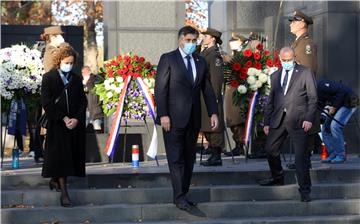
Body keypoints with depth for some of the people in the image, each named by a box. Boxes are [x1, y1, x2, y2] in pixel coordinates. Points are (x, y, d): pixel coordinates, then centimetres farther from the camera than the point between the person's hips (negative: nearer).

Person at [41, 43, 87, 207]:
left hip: (75, 124, 4)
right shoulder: (48, 78, 0)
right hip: (57, 125, -4)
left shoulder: (76, 79, 11)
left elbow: (83, 101, 9)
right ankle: (64, 192, -8)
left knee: (72, 156, 6)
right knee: (60, 157, -8)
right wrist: (63, 118, -13)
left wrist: (77, 119, -7)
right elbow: (46, 102, -6)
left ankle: (55, 180, 27)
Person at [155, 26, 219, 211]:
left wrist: (213, 113, 3)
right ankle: (179, 197, -6)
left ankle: (183, 195, 14)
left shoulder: (200, 62, 13)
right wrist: (163, 114, -15)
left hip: (193, 118, 6)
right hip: (173, 118, -6)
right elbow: (160, 88, -8)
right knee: (176, 159, -6)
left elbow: (207, 90, 13)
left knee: (189, 158, 8)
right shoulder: (168, 59, -3)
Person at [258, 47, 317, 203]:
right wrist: (267, 121, 12)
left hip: (298, 120, -5)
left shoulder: (305, 73, 2)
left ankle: (304, 189, -3)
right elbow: (271, 100, 18)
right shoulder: (275, 76, 16)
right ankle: (277, 178, 32)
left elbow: (312, 97, -1)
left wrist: (309, 118, -11)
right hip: (278, 119, 5)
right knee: (270, 149, 9)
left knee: (301, 154, -8)